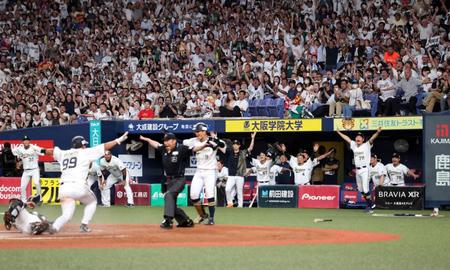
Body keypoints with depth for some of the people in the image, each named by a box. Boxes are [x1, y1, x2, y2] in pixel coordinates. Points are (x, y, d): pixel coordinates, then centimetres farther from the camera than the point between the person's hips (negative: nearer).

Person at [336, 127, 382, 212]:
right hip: (357, 170, 7)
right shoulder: (354, 145, 13)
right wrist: (339, 132, 30)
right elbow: (346, 138, 23)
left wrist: (377, 132, -37)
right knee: (360, 189, 9)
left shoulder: (367, 145, -3)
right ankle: (369, 203, 19)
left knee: (365, 189, -12)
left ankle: (370, 206, -5)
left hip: (365, 170, -7)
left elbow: (372, 139, -20)